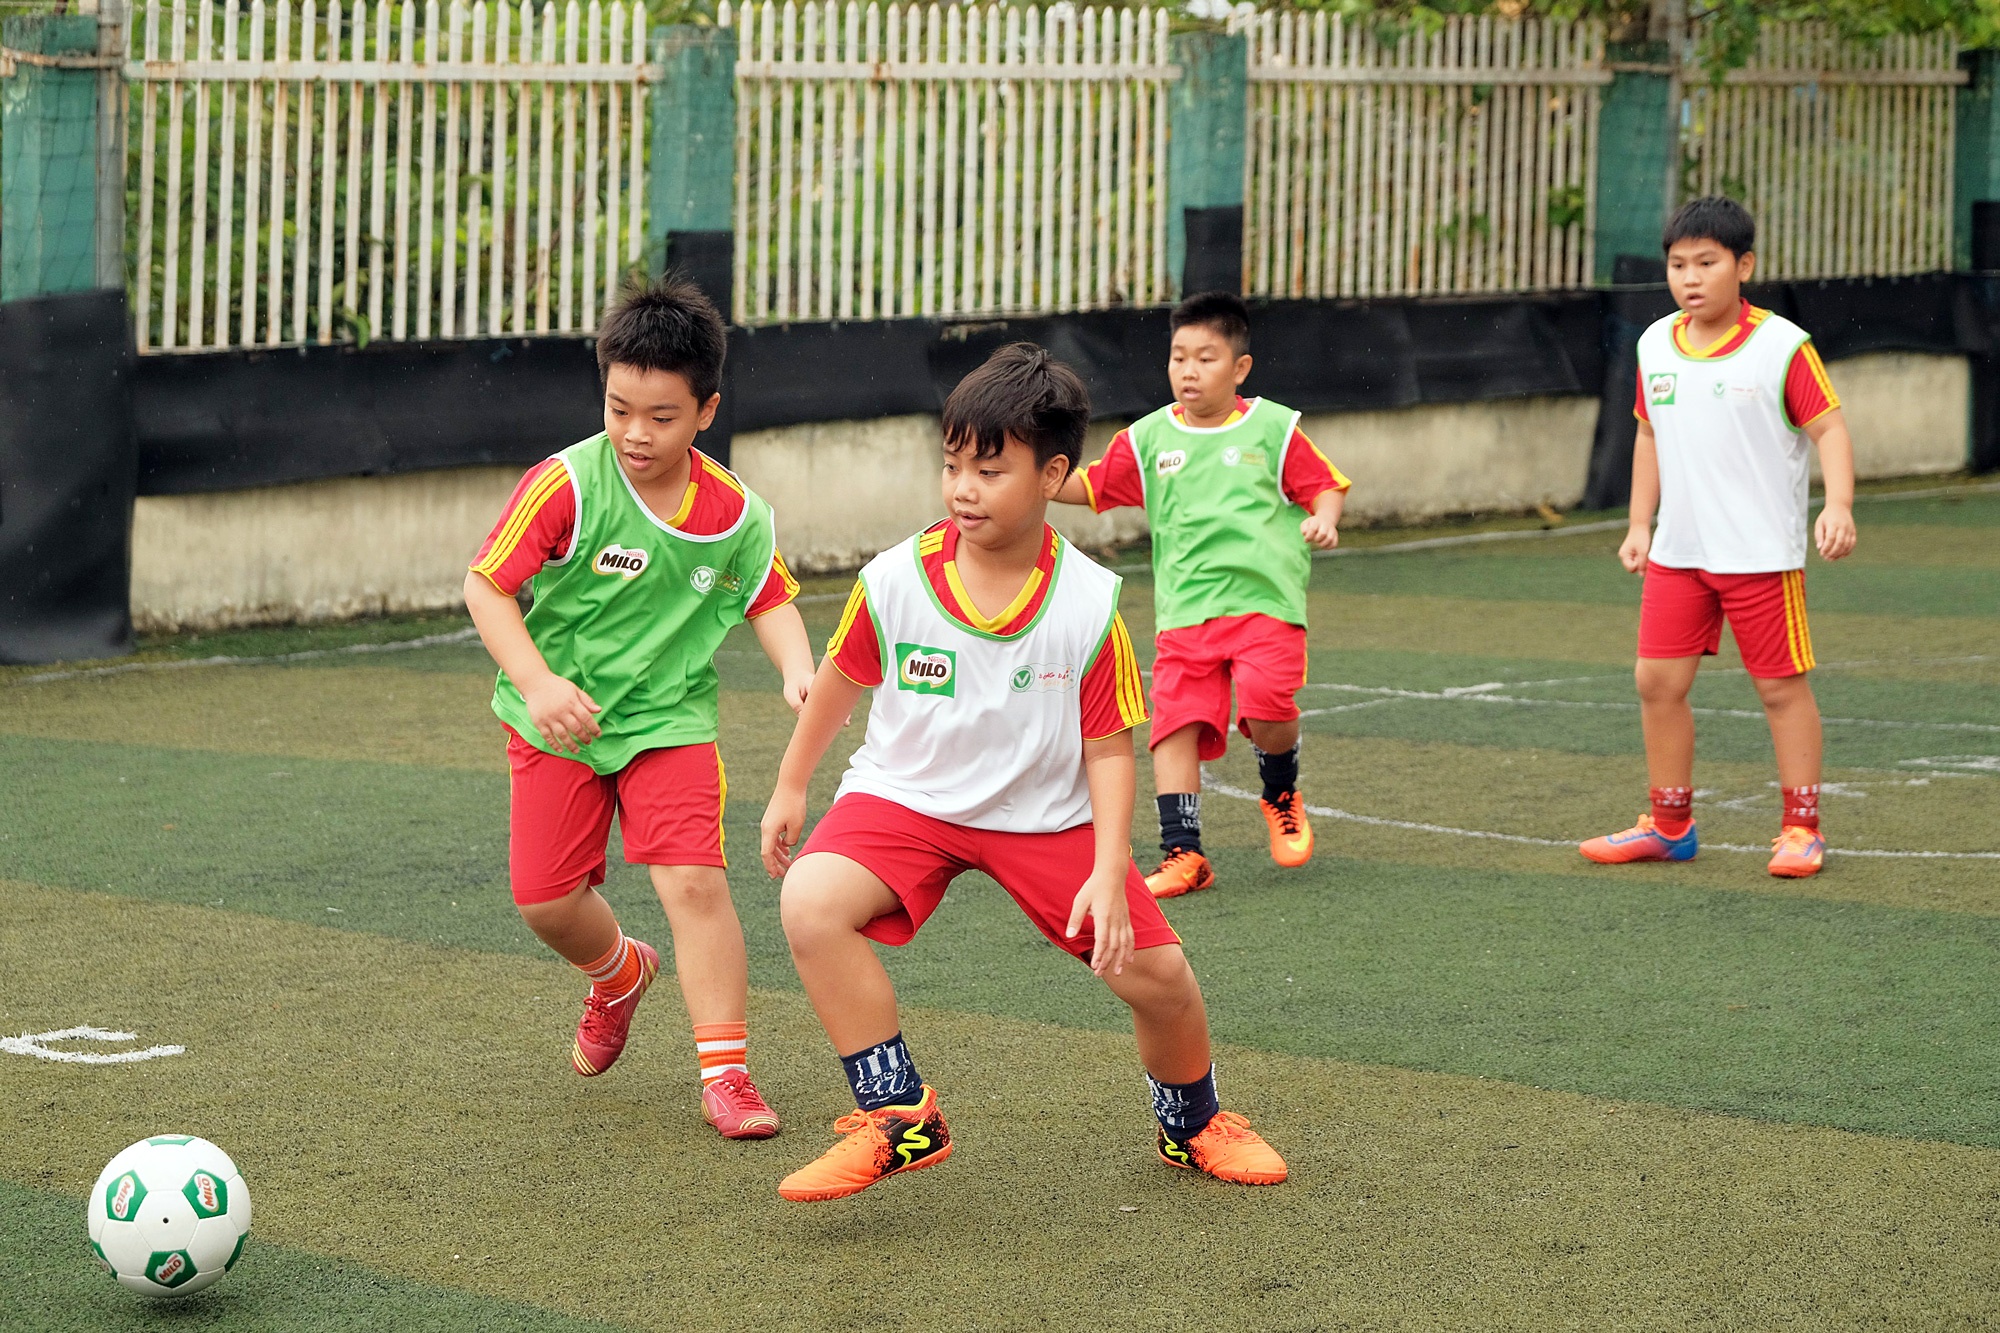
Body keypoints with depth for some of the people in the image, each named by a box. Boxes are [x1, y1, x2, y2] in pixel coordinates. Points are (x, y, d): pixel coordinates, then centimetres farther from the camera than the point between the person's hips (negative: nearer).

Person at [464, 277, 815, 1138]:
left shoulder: (736, 515, -8)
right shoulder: (567, 486, -18)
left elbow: (767, 598, 12)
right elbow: (485, 586, -15)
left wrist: (798, 669, -7)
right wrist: (538, 684, -26)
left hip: (668, 720, 0)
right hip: (560, 722, 0)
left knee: (693, 880, -16)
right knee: (544, 898, 2)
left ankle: (725, 1071, -6)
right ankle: (619, 974, 38)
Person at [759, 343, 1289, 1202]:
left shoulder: (1089, 604, -15)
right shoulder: (894, 580, -14)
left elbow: (1109, 747, -9)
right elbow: (841, 680, 6)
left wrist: (1109, 874, -18)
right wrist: (790, 788, 16)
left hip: (1048, 813, 0)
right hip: (907, 797, 0)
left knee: (1154, 971, -7)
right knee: (811, 904, -29)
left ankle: (1193, 1124, 27)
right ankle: (899, 1117, -15)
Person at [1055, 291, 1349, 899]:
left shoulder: (1273, 428, 5)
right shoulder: (1148, 439, 11)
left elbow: (1325, 485, 8)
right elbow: (1088, 486, 17)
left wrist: (1323, 520, -13)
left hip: (1265, 598, -3)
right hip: (1184, 608, 3)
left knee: (1268, 713, -19)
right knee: (1176, 720, -9)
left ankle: (1281, 797, 14)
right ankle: (1183, 854, -3)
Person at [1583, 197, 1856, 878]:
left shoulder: (1782, 346, -11)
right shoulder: (1655, 346, 6)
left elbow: (1829, 427, -11)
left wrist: (1838, 506, -24)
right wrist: (1640, 524, 15)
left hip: (1762, 553, -6)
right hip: (1677, 553, 6)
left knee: (1782, 686, 2)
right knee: (1658, 681, 6)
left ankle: (1801, 828, 11)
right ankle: (1669, 825, 18)